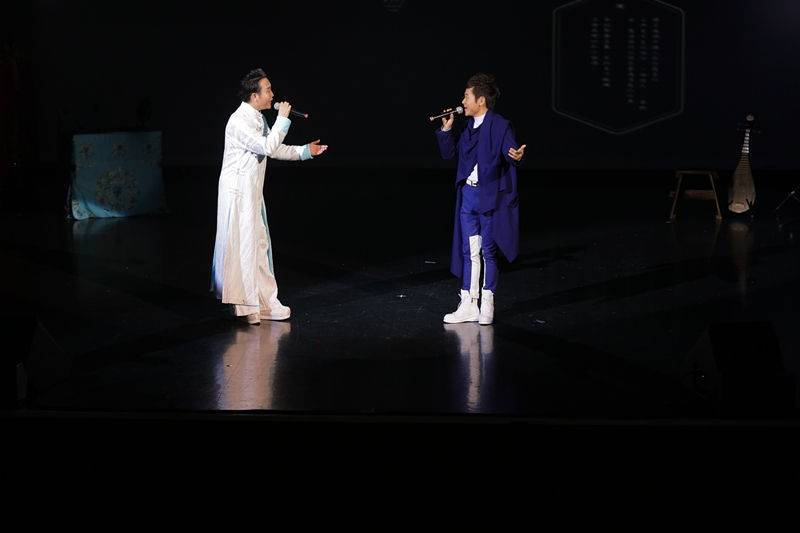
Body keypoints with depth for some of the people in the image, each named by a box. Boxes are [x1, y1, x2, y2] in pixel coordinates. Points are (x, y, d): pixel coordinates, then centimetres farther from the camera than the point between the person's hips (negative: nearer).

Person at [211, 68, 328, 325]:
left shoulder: (259, 119, 11)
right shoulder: (239, 121, -19)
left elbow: (273, 149, 23)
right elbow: (267, 147, -26)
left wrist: (305, 151, 21)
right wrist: (283, 119, -18)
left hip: (253, 191, 10)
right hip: (237, 191, -10)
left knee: (259, 243, 12)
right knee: (241, 244, -4)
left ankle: (262, 301, 18)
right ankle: (243, 303, 3)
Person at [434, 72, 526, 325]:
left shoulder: (501, 126, -10)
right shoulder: (468, 126, 9)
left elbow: (511, 155, -20)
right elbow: (449, 152, 15)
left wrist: (517, 156, -43)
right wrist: (446, 129, 1)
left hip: (490, 197, -6)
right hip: (468, 193, 6)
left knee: (487, 251, 3)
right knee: (469, 251, 9)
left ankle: (487, 305, 14)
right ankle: (468, 306, 15)